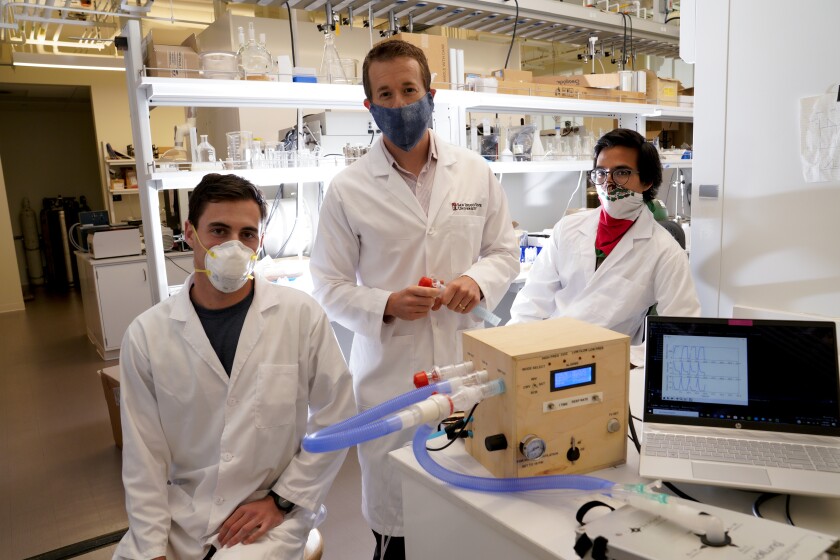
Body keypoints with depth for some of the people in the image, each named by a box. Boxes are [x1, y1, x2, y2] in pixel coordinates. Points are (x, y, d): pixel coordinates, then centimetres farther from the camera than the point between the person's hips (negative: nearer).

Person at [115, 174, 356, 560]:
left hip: (269, 515, -2)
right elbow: (144, 454, -2)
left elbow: (335, 418, -5)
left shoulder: (302, 316, -12)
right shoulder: (146, 334, -6)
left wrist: (281, 500, -5)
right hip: (177, 514, 3)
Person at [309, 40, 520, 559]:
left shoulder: (477, 172, 4)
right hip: (390, 370, -1)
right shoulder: (348, 189, -2)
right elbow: (330, 285, 1)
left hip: (466, 361, 2)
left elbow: (505, 250, 11)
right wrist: (385, 305, -17)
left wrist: (478, 280, -10)